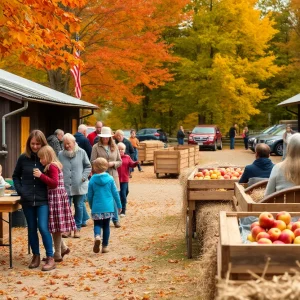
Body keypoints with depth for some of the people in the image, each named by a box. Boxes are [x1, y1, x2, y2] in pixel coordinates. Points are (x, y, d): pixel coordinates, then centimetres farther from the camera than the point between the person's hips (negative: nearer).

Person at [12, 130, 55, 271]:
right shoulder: (23, 158, 2)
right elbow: (16, 176, 12)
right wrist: (20, 190, 1)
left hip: (43, 200, -3)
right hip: (27, 200, 3)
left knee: (43, 227, -10)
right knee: (32, 228, 10)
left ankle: (50, 258, -3)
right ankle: (36, 256, 22)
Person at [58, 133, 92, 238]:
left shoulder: (81, 152, -2)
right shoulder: (60, 154, 0)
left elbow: (88, 167, 3)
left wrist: (83, 177, -9)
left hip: (79, 186, -1)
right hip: (65, 186, 1)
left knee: (79, 207, 8)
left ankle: (77, 228, 18)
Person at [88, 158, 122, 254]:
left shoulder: (92, 180, -5)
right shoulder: (110, 179, -3)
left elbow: (90, 196, 2)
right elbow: (115, 193, 0)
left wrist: (91, 206, 17)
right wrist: (119, 205, 11)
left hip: (96, 207, -1)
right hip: (108, 207, 1)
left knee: (97, 224, 11)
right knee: (106, 225, 12)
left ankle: (97, 236, -21)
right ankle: (105, 246, 15)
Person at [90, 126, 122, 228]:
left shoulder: (114, 147, 11)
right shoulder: (96, 147, 1)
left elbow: (120, 161, 12)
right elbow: (92, 161, -3)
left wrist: (113, 163, -7)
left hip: (113, 176, 2)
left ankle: (115, 220, 10)